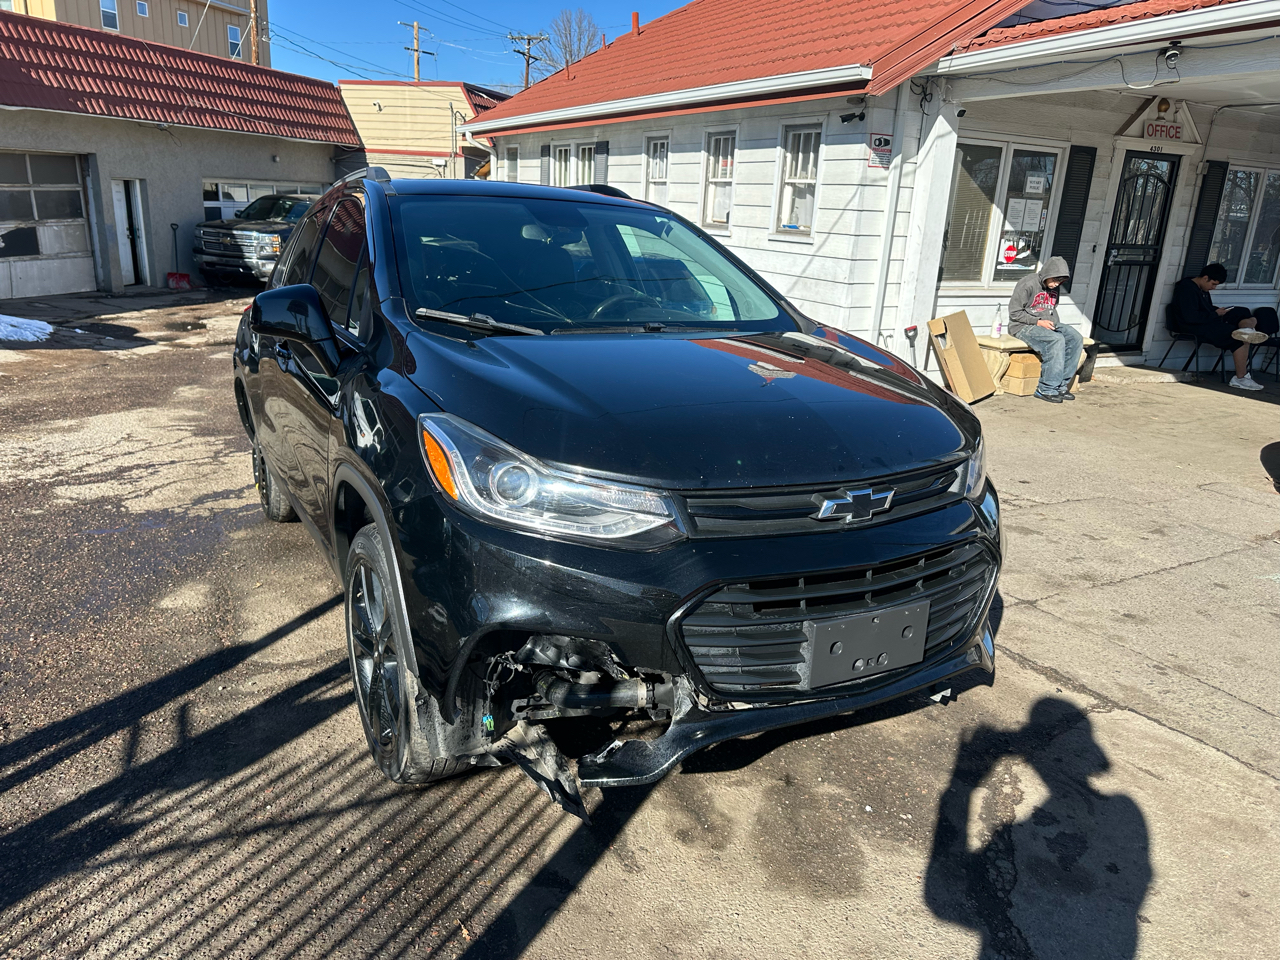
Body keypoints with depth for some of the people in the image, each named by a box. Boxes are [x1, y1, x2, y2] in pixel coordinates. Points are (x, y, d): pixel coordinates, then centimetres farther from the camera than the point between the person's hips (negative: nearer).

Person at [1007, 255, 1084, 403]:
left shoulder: (1056, 287, 10)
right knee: (1057, 340, -32)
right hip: (1023, 326, -8)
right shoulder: (1028, 284, -14)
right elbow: (1014, 313, -14)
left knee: (1076, 339, -14)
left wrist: (1053, 323, 5)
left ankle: (1060, 386, -11)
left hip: (1046, 324, 8)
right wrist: (1038, 322, -18)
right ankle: (1046, 389, -27)